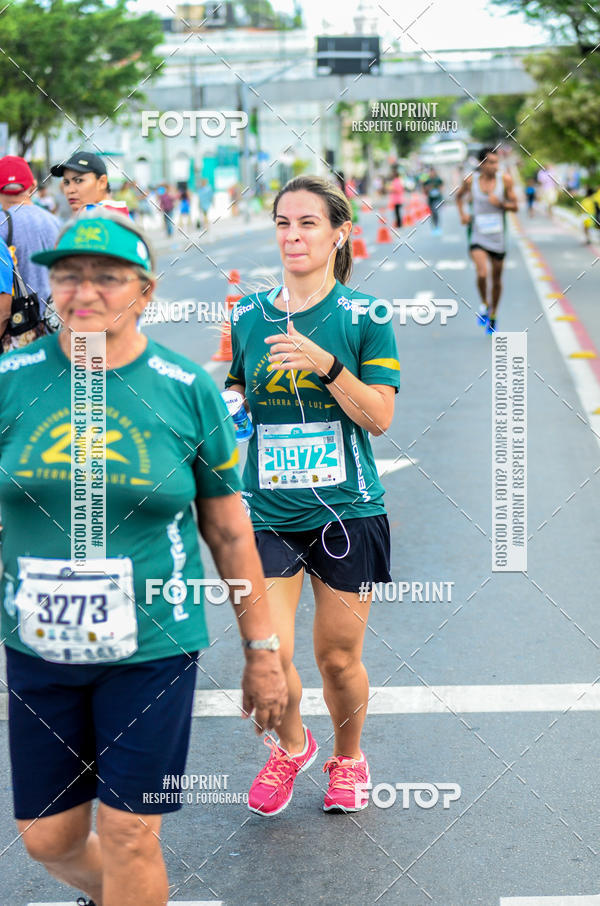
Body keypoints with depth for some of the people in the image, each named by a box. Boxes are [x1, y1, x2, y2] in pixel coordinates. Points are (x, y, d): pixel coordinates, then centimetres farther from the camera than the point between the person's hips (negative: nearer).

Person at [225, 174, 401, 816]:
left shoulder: (363, 317, -3)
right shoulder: (248, 315, 6)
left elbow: (379, 417, -9)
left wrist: (327, 365, -22)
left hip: (346, 510, -2)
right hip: (266, 513, 2)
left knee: (338, 657, 7)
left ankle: (347, 758, 36)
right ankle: (289, 745, 24)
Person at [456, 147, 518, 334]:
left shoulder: (505, 180, -4)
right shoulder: (471, 180, -4)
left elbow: (515, 206, 1)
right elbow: (459, 196, 17)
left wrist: (501, 203, -18)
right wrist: (462, 213, 1)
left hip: (497, 236, 1)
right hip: (477, 234, -1)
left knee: (496, 278, 10)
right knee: (482, 273, -21)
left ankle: (493, 315, 30)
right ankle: (484, 304, 7)